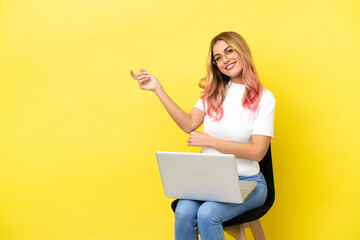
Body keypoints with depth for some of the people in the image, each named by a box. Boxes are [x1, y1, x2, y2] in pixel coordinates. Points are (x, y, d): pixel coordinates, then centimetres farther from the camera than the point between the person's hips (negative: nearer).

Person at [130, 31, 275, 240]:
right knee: (184, 212, -28)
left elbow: (257, 151, -11)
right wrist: (158, 89, -2)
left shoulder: (264, 98, -3)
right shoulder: (214, 92, 12)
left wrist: (208, 140, -10)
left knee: (207, 214, -32)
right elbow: (189, 124, 2)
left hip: (246, 182, -3)